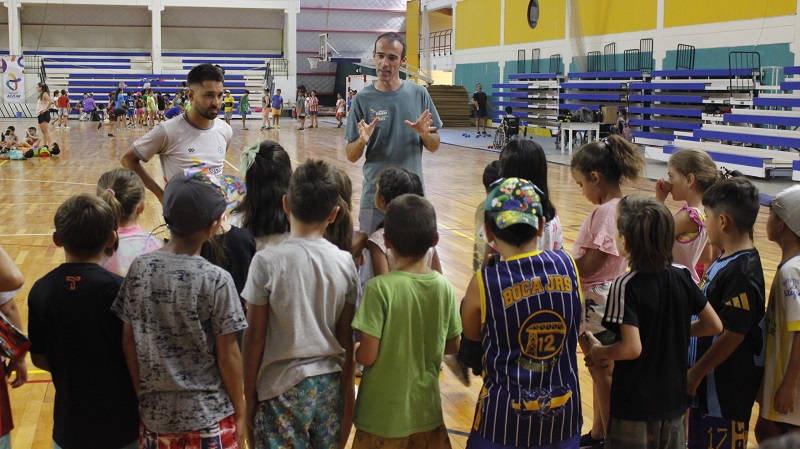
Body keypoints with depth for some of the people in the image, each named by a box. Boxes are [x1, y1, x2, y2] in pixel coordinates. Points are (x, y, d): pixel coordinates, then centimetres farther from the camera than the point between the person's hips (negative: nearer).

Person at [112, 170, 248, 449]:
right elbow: (228, 355, -11)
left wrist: (141, 394, 13)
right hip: (209, 417, -4)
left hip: (155, 415, 4)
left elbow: (128, 341, 1)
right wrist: (239, 413, 1)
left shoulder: (139, 268, -6)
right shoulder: (216, 281, -17)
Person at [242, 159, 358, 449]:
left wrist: (249, 393, 4)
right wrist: (348, 392, 11)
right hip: (331, 384, 3)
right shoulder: (345, 262, -5)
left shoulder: (267, 262, -13)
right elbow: (347, 336, 0)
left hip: (283, 386, -3)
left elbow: (254, 336, -8)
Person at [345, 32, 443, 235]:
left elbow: (434, 147, 7)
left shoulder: (418, 94, 2)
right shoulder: (362, 99, -2)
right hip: (375, 195, -1)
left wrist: (425, 134, -14)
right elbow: (351, 156, 0)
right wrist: (361, 141, -20)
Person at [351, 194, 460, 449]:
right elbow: (453, 346, 4)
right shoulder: (444, 287, -6)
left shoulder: (379, 288, -20)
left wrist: (352, 351, 2)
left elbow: (367, 356, -19)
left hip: (383, 417, -4)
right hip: (427, 411, 4)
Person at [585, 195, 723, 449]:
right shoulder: (682, 278, -4)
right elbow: (714, 326, 2)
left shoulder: (626, 286, -21)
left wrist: (598, 352, -9)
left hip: (634, 403, -5)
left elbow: (632, 348, -27)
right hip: (674, 399, 6)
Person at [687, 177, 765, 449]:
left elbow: (733, 335, -24)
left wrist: (695, 374, -16)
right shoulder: (726, 260, 6)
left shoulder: (742, 272, -24)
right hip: (710, 381, 9)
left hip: (727, 387, -9)